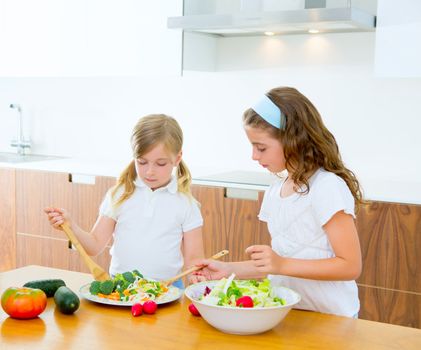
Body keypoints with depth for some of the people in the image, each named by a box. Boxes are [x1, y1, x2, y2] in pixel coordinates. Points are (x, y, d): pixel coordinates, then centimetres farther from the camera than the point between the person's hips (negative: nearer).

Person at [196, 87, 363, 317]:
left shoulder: (328, 187, -11)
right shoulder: (274, 192, 11)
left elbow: (350, 266, -13)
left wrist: (282, 264, -18)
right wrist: (230, 269, 6)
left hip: (329, 318, -6)